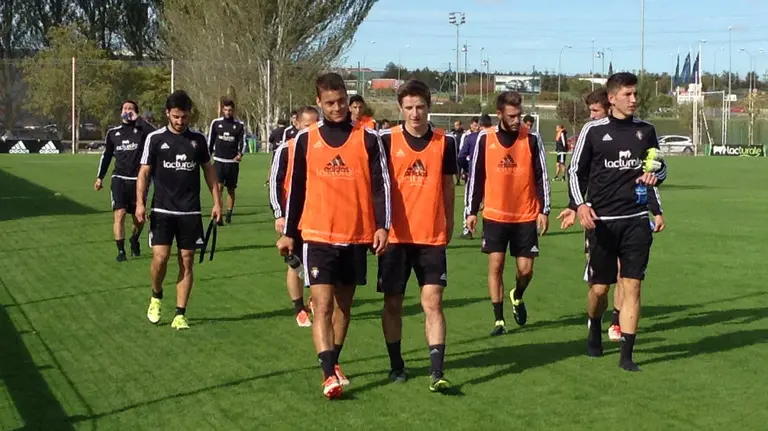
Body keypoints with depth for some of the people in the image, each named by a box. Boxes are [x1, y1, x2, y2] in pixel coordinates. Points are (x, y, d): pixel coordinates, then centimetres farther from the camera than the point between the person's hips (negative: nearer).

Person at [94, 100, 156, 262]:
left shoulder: (141, 130, 1)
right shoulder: (113, 132, 10)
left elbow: (154, 133, -23)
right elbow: (106, 156, 16)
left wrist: (137, 119, -16)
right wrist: (100, 177, 14)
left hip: (138, 180, -1)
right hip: (119, 179, 1)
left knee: (139, 218, 10)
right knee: (119, 213, -13)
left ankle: (134, 240, 39)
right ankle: (121, 251, -7)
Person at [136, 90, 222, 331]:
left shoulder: (198, 139, 6)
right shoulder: (155, 138, -1)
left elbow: (208, 170, 13)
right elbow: (144, 172, 1)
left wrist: (217, 201, 7)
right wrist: (140, 203, -9)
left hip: (190, 212, 2)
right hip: (162, 210, -2)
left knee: (187, 262, 1)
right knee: (160, 257, -12)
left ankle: (180, 315, 7)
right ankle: (156, 297, 17)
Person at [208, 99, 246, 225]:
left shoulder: (239, 125, 2)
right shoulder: (216, 123, 4)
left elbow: (242, 142, -2)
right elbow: (210, 141, 11)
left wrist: (240, 154, -21)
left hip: (233, 162, 1)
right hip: (219, 160, -1)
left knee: (231, 189, 7)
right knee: (218, 186, -13)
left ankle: (229, 215, 17)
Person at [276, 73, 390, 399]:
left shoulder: (368, 138, 1)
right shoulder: (305, 139, 3)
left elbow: (381, 184, 0)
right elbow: (295, 187, 9)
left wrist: (382, 226, -9)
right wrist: (288, 233, 9)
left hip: (357, 237, 1)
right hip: (318, 236, -1)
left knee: (344, 304, 12)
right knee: (322, 305, -10)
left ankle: (333, 363, 29)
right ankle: (329, 375, -12)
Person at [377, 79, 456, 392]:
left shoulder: (444, 142, 3)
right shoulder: (387, 141, -1)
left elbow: (447, 186, 13)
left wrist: (448, 224, 13)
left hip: (432, 236, 0)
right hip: (396, 236, 0)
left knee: (432, 302, -7)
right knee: (393, 302, 8)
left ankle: (437, 372, -8)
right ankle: (396, 364, 23)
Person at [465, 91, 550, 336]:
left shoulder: (531, 140, -2)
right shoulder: (485, 139, -1)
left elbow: (541, 177, 1)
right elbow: (475, 177, 5)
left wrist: (544, 210, -4)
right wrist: (471, 211, 3)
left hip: (526, 216, 0)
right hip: (494, 215, 0)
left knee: (525, 269, 2)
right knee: (496, 265, -3)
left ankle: (517, 297, 34)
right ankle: (499, 320, 6)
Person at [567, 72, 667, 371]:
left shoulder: (646, 130, 7)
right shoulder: (593, 131, -2)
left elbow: (660, 167, 18)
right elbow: (576, 171, 2)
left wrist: (655, 176, -5)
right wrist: (580, 205, -12)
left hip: (636, 220, 2)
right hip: (602, 221, -2)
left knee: (632, 285, -3)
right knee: (599, 288, 5)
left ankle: (626, 355, 2)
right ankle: (595, 330, 37)